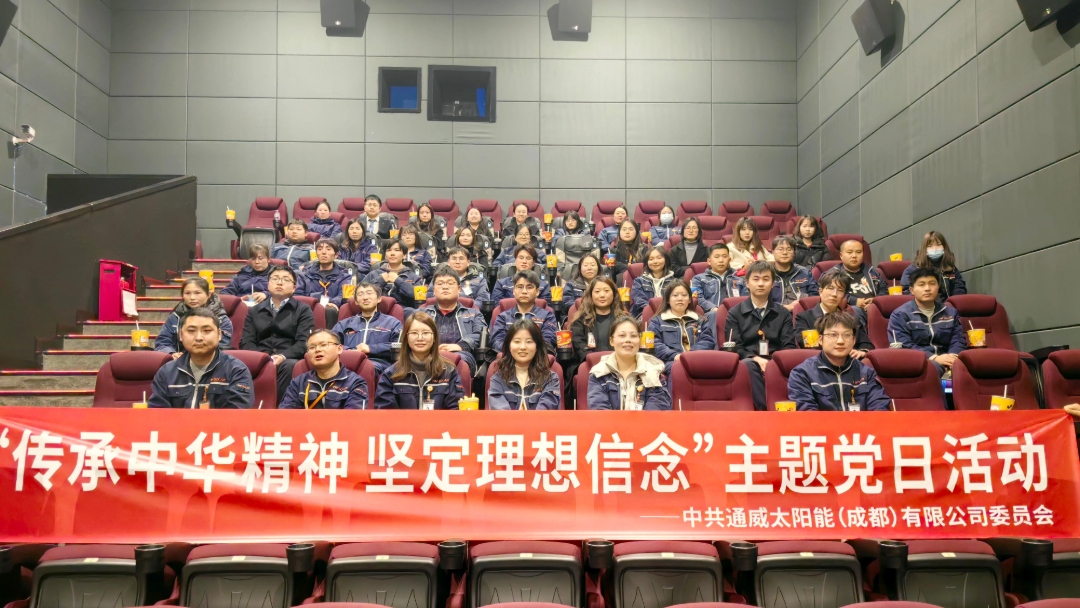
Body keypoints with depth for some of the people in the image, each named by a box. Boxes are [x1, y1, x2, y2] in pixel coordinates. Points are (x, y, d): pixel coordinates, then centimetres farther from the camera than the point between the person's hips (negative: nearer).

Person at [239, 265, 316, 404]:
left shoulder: (303, 310, 15)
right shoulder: (254, 311, 25)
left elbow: (303, 342, 1)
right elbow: (246, 342, 12)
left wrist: (283, 356, -19)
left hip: (289, 359, -1)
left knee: (290, 366, -39)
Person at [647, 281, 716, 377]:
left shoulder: (700, 320, 30)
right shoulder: (657, 321, 21)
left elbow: (707, 341, 15)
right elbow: (655, 344, 6)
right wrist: (674, 356, -13)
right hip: (671, 361, -2)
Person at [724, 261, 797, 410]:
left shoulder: (783, 314, 21)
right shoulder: (735, 314, 16)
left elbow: (789, 346, 10)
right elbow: (734, 347, 4)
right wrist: (755, 359, -16)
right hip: (748, 361, -1)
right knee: (747, 365, -38)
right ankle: (763, 408, -42)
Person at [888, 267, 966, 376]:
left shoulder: (951, 312, 22)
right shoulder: (900, 315, 5)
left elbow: (958, 339, 14)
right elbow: (903, 346, -6)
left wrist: (953, 356, -11)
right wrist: (934, 358, -18)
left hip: (946, 361, 4)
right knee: (933, 367, -40)